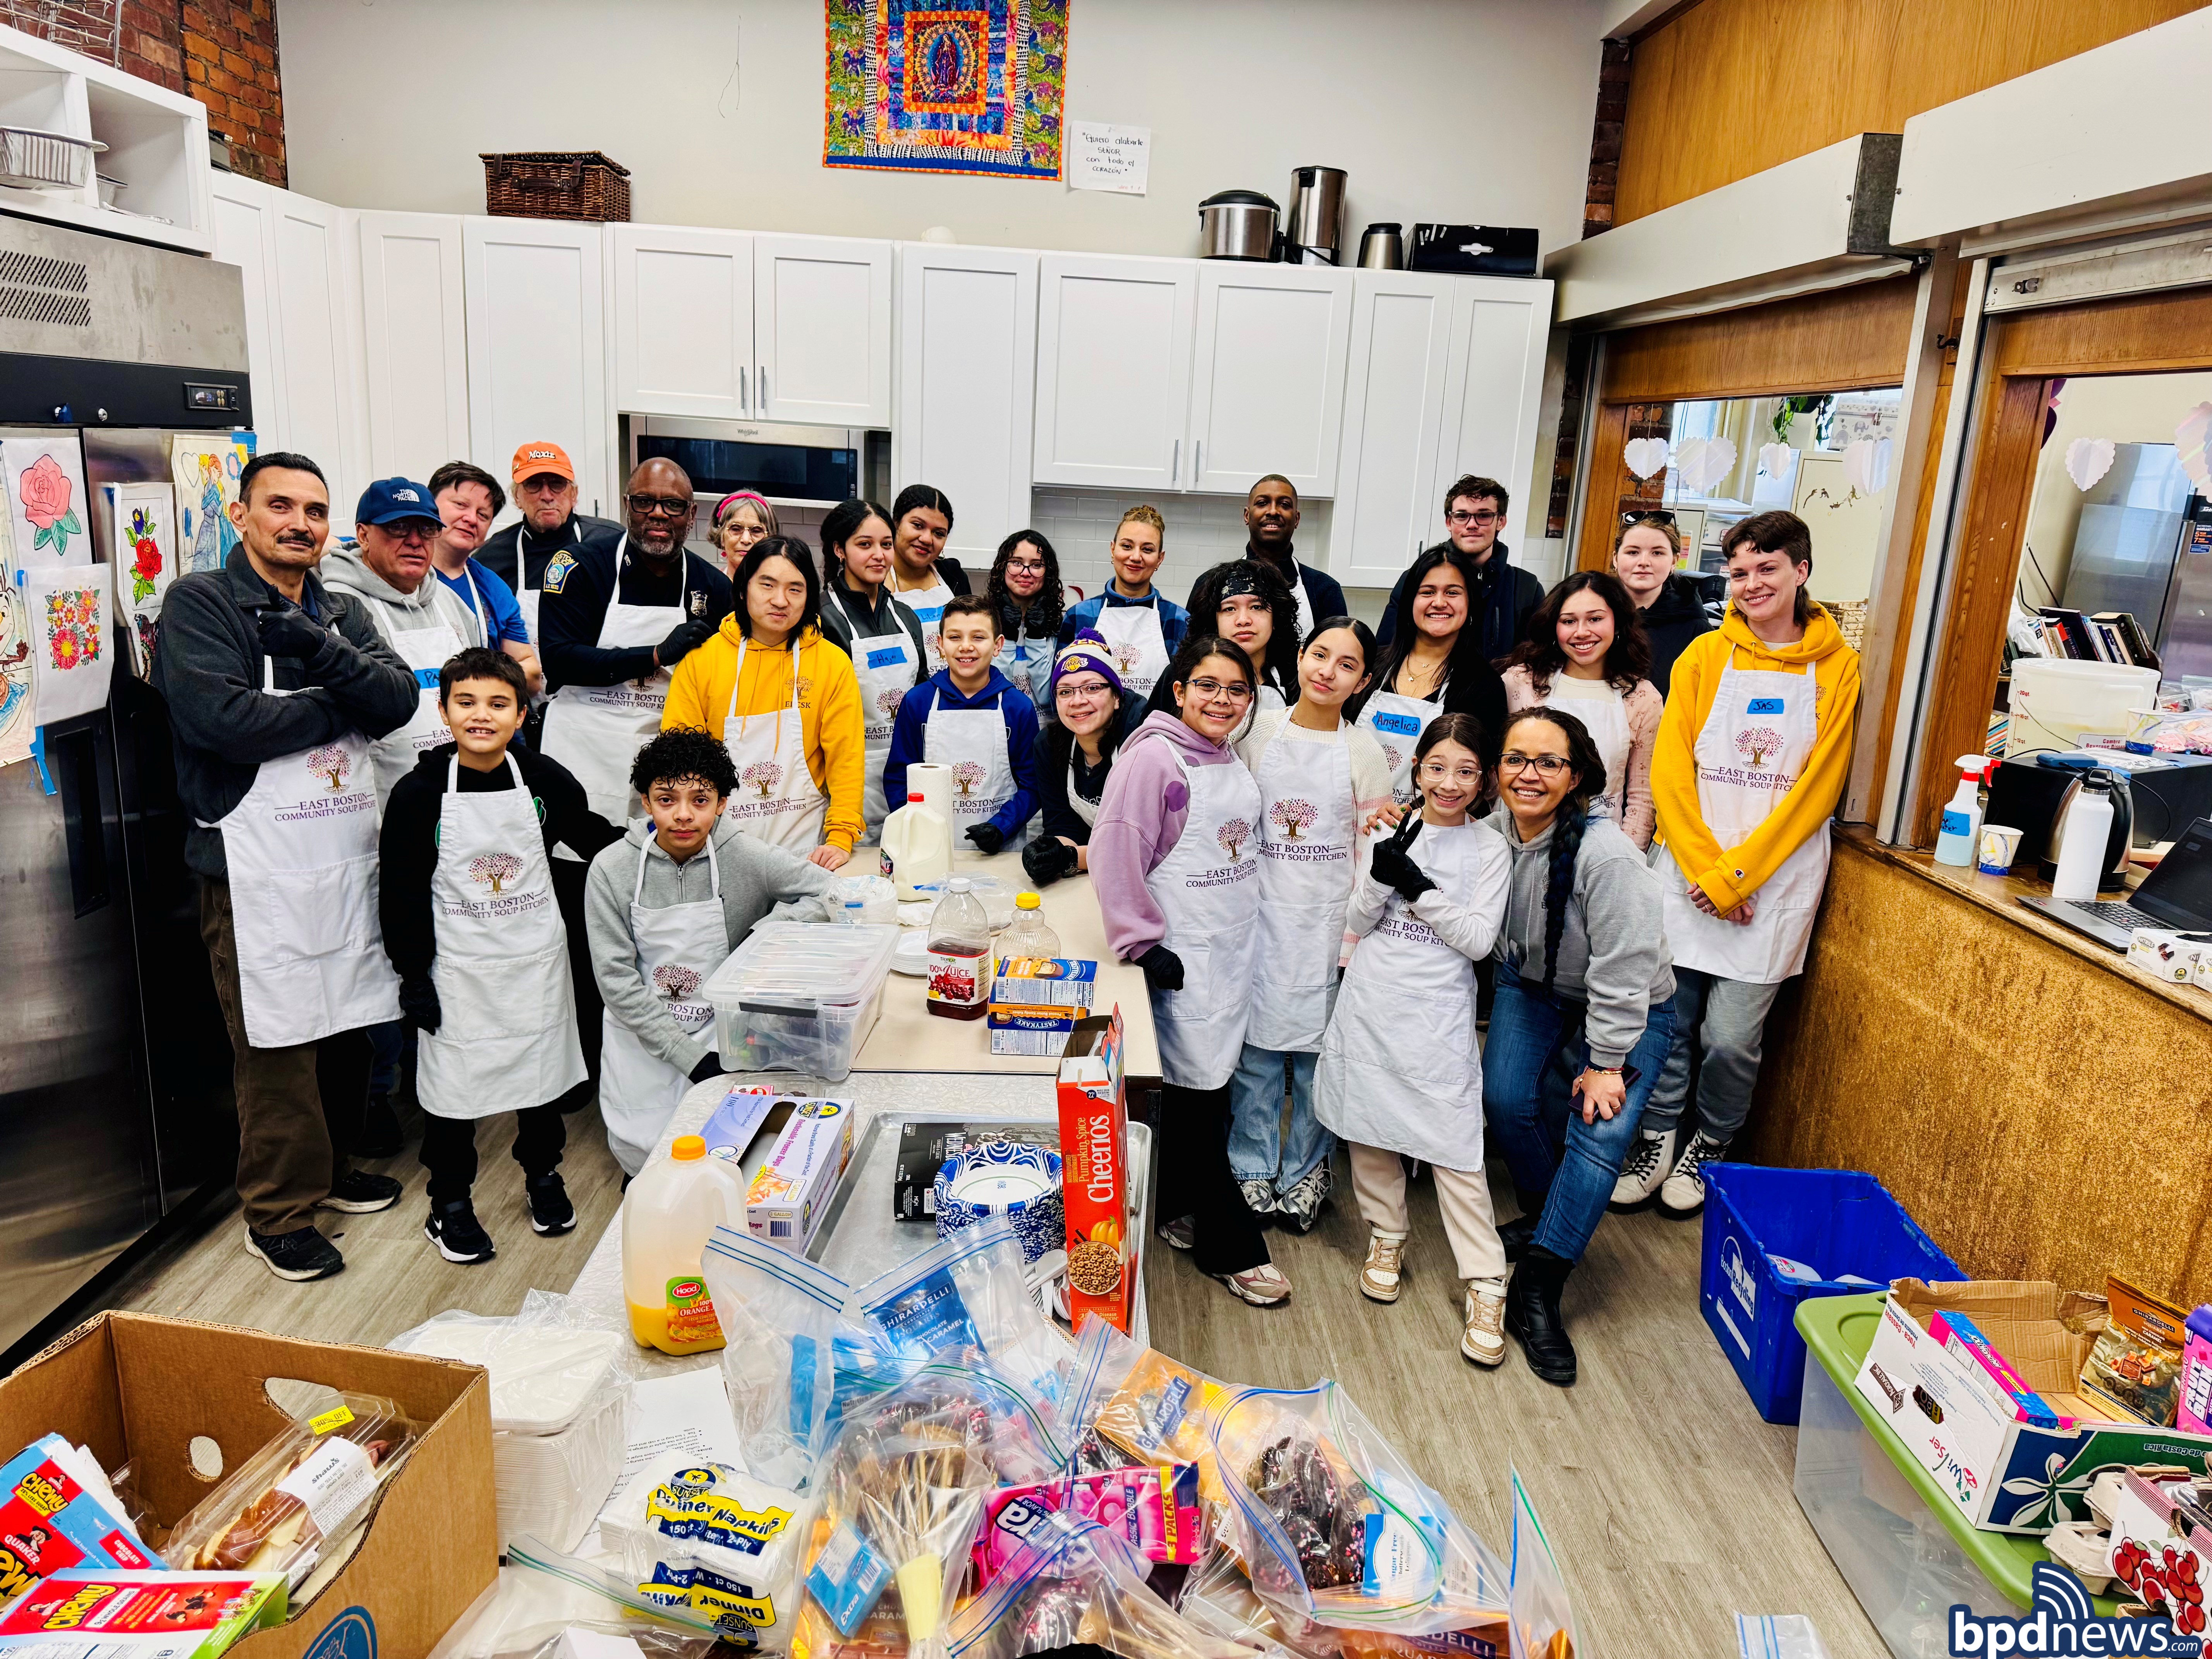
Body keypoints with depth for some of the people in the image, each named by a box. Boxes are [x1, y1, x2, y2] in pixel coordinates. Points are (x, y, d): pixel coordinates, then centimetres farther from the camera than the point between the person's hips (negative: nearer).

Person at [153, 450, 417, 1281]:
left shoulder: (342, 613, 13)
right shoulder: (199, 603, -5)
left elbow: (398, 699, -3)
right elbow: (221, 719, -21)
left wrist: (324, 654, -19)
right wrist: (342, 705, -11)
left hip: (349, 852, 6)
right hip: (258, 862, -6)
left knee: (348, 1022, 15)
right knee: (277, 1041, 1)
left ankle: (332, 1168, 34)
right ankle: (279, 1212, 15)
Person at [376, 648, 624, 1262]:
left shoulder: (545, 780, -5)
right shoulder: (419, 793, -10)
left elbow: (593, 838, 12)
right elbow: (400, 891, -7)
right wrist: (413, 975, -8)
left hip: (536, 959, 2)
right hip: (457, 968, -2)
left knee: (542, 1068, 15)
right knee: (452, 1079, 7)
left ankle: (543, 1176, 37)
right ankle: (449, 1201, 26)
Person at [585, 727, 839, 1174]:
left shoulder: (745, 858, -14)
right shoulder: (612, 870, -13)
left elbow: (828, 891, -9)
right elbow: (616, 977, -13)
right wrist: (688, 1056, -18)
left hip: (722, 1032, 0)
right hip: (642, 1037, 0)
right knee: (641, 1156, 4)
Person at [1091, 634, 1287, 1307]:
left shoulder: (1231, 760, 13)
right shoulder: (1152, 758, -14)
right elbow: (1115, 854, -18)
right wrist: (1144, 942, -18)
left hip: (1233, 949, 8)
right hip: (1183, 958, -8)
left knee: (1210, 1083, 15)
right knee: (1196, 1089, -1)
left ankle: (1180, 1211, 32)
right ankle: (1233, 1248, 10)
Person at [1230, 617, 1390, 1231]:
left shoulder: (1364, 750, 1)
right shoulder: (1259, 730, 3)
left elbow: (1374, 851, 2)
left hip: (1330, 917, 0)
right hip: (1261, 910, 1)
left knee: (1319, 1044, 6)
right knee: (1257, 1040, 4)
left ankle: (1305, 1172, 23)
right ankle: (1253, 1168, 21)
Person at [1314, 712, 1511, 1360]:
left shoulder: (1488, 848, -1)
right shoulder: (1391, 830, 5)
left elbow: (1478, 940, -8)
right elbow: (1358, 924, 3)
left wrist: (1419, 887, -17)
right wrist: (1382, 876, -16)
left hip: (1438, 1012, -3)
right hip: (1371, 1003, 3)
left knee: (1454, 1146, -5)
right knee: (1368, 1128, 11)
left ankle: (1484, 1283, 4)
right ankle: (1387, 1234, 33)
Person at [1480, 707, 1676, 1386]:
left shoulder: (1606, 856, -32)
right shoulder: (1494, 827, -15)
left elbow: (1623, 970, -25)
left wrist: (1607, 1063, -20)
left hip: (1628, 1009, -4)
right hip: (1531, 986, 5)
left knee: (1601, 1134, -17)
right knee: (1507, 1099, -14)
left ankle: (1536, 1294, -13)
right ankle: (1546, 1214, 16)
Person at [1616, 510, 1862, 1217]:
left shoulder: (1836, 667, 2)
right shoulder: (1705, 654, 5)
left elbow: (1817, 788, -3)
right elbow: (1671, 769, 0)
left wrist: (1735, 875, -10)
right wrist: (1703, 868, -11)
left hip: (1776, 878, -1)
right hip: (1686, 870, 1)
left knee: (1730, 1037, -1)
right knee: (1667, 1020, 5)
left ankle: (1711, 1148, 25)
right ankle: (1656, 1139, 26)